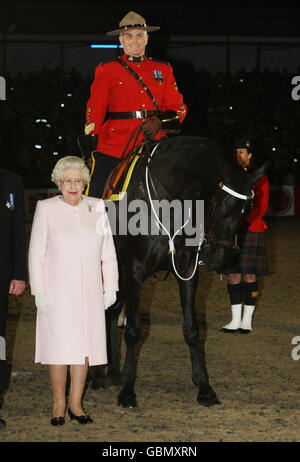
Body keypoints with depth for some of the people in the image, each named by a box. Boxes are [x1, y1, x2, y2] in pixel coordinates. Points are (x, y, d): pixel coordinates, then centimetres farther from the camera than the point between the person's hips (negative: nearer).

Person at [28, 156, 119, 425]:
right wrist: (39, 292, -8)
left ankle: (75, 403, 15)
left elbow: (108, 253, 9)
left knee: (84, 345, 5)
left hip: (89, 292, 2)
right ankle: (58, 403, 13)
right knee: (59, 345, 1)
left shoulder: (97, 208, 4)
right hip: (57, 291, -2)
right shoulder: (46, 209, -2)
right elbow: (36, 254, -2)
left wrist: (110, 287, 3)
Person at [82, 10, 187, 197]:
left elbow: (179, 108, 13)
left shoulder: (163, 70, 16)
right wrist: (90, 144, -5)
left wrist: (160, 121, -8)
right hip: (115, 149, -2)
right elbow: (95, 110, 6)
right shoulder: (107, 70, 8)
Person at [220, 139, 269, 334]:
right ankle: (235, 320, 9)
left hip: (250, 231, -4)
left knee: (249, 275, -1)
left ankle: (247, 321, 5)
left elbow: (261, 206, -6)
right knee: (233, 275, 3)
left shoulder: (259, 177, 0)